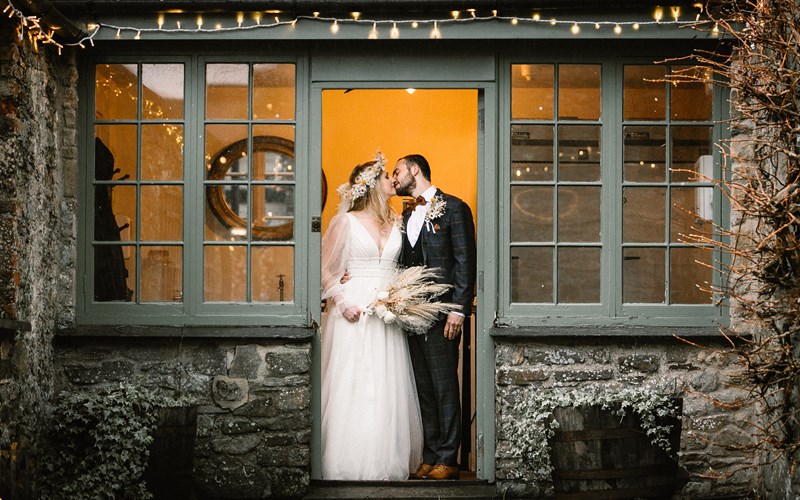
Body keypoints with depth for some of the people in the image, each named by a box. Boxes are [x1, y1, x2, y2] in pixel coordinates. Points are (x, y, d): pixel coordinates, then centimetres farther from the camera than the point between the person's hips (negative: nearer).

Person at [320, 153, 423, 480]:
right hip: (354, 313, -4)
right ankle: (348, 464, -2)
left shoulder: (395, 223, 12)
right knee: (350, 388, -6)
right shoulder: (345, 222, 0)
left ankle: (387, 462, 8)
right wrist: (343, 303, -10)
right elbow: (326, 271, 1)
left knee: (387, 388, 2)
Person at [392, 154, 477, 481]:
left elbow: (465, 262, -8)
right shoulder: (408, 215, 19)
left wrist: (459, 309, -15)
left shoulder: (454, 208, -3)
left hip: (441, 315, -7)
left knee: (444, 387, -4)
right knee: (423, 388, 8)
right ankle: (430, 457, 13)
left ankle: (447, 460, 1)